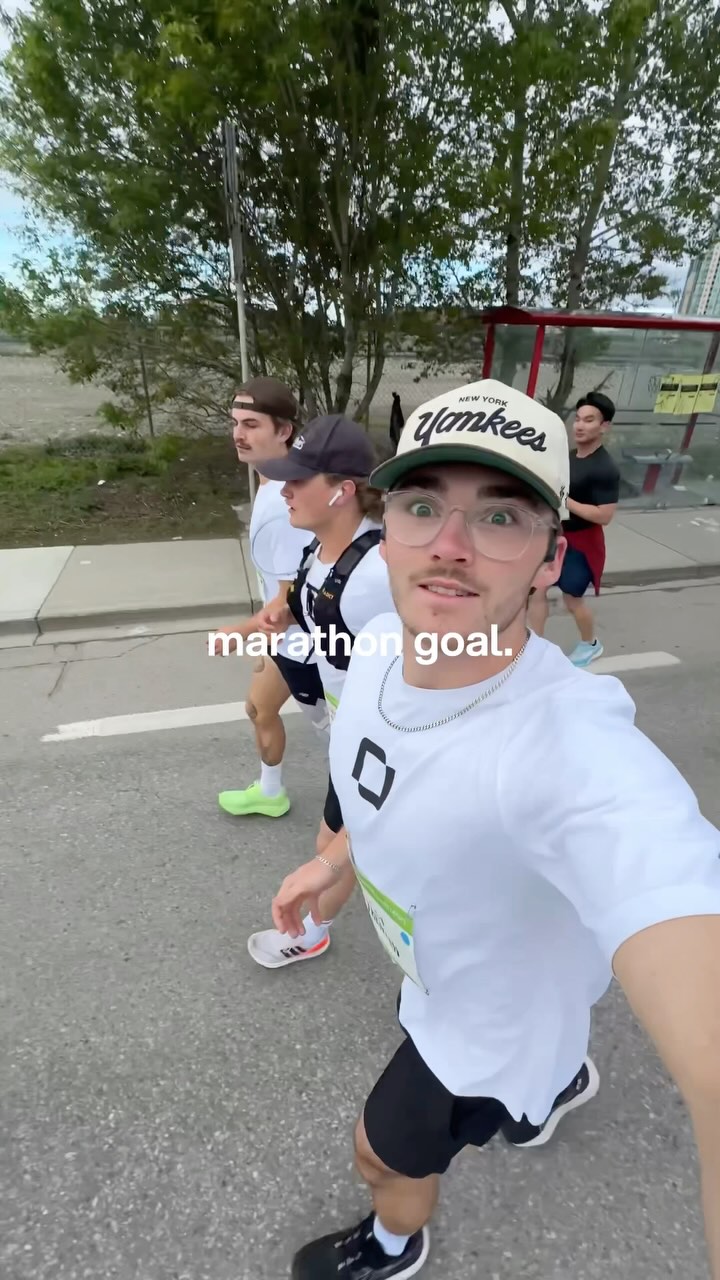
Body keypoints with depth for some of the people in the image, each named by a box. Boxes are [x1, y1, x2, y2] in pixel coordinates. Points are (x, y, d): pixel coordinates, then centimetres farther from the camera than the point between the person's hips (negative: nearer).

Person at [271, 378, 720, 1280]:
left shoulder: (577, 749, -46)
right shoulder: (381, 641, -20)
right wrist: (337, 858, 6)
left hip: (491, 1029, -4)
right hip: (434, 973, 5)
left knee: (384, 1156, 25)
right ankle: (557, 1080, 75)